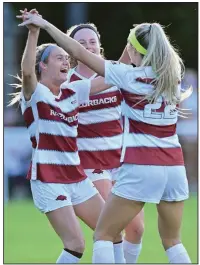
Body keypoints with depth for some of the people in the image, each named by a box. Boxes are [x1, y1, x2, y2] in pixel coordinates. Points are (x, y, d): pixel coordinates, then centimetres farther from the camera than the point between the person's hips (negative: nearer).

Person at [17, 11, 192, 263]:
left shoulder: (129, 75, -5)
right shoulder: (172, 77, 10)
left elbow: (79, 52, -3)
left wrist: (45, 24, 4)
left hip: (140, 168, -6)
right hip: (174, 167, 6)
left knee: (103, 235, 7)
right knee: (172, 241, 19)